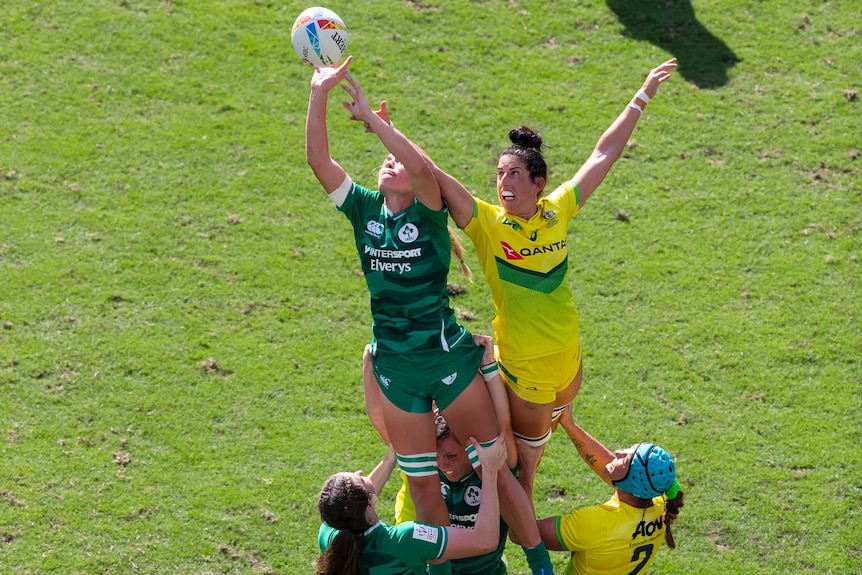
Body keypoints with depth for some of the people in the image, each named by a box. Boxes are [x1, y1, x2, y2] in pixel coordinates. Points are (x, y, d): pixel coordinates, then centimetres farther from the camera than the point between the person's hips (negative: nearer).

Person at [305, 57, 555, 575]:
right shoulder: (364, 209, 1)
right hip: (395, 366, 4)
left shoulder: (429, 214, -9)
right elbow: (318, 160, -10)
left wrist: (370, 116, -30)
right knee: (423, 482, 11)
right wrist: (320, 95, -21)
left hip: (448, 358, -4)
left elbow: (422, 166, -31)